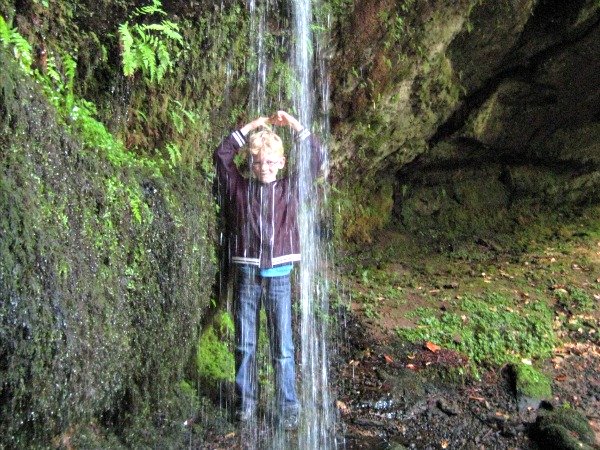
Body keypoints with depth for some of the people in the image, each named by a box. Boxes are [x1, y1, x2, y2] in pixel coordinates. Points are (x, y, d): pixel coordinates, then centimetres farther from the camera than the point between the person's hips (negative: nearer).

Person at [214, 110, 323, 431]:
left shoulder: (290, 188, 5)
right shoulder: (238, 188, 5)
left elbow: (315, 157, 1)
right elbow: (222, 154, 2)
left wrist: (293, 124, -4)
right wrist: (250, 127, -1)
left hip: (279, 275, -1)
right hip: (246, 274, 1)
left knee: (283, 347, 5)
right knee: (244, 345, 10)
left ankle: (288, 407, 16)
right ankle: (245, 402, 25)